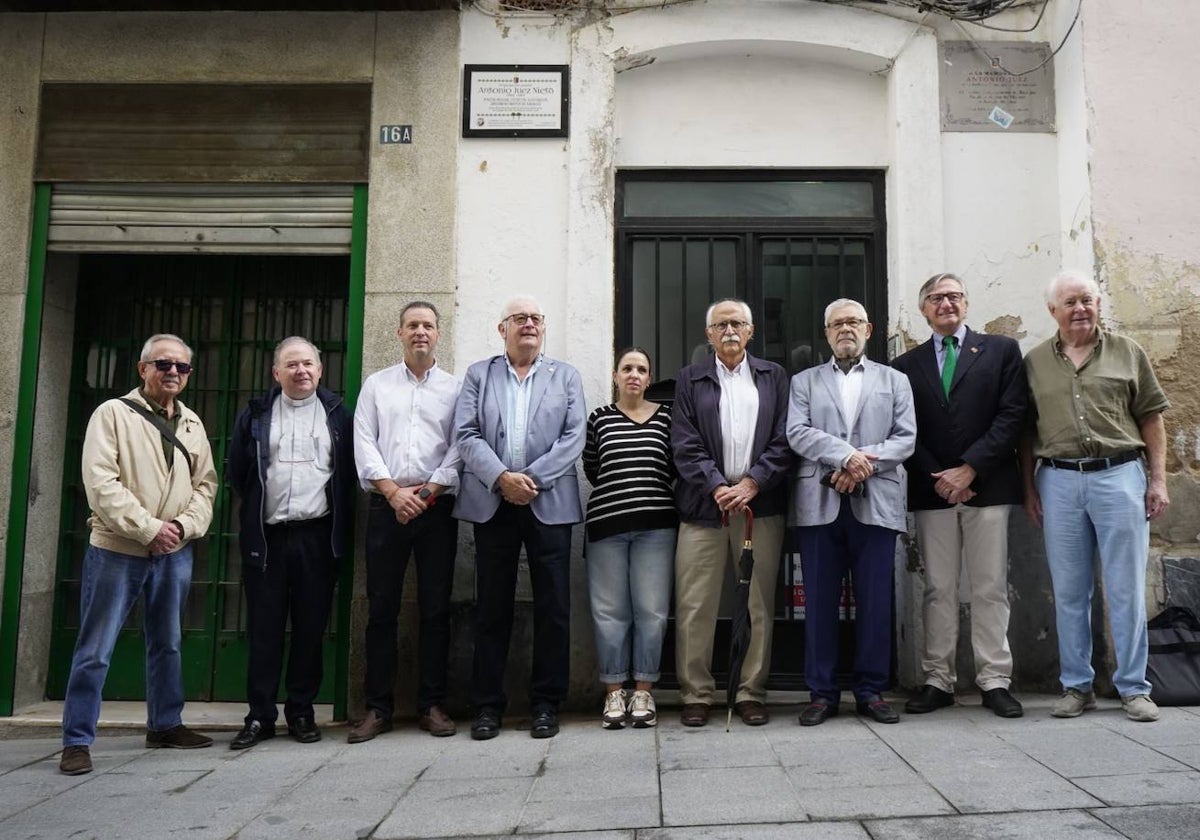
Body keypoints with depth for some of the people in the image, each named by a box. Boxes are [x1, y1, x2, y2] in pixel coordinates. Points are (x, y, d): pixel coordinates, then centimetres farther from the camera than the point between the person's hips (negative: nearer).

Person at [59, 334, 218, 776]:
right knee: (95, 650, 0)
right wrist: (148, 528, -18)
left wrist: (183, 525, -9)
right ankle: (77, 740, 9)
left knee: (167, 644, 14)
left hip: (174, 554, 5)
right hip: (116, 550, -5)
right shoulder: (113, 413, -4)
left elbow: (205, 484, 9)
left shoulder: (192, 423, 11)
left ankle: (165, 724, 27)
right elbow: (100, 482, -14)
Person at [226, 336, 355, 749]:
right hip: (265, 537, 1)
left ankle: (301, 712, 15)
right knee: (263, 628, 3)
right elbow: (235, 471, 13)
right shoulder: (256, 414, 10)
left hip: (317, 536, 0)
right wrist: (256, 508, 11)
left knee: (310, 627, 4)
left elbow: (349, 471, 7)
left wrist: (340, 526, 4)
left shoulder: (337, 414, 8)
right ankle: (260, 715, 11)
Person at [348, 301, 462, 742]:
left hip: (437, 507, -1)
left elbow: (459, 448, 0)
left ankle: (432, 704, 10)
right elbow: (364, 443, 4)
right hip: (386, 506, 1)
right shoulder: (376, 384, 13)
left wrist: (428, 492, -11)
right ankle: (378, 706, 10)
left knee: (436, 607, 2)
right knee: (382, 607, 2)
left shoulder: (455, 387, 9)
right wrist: (393, 491, -8)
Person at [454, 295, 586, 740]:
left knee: (553, 607, 2)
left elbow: (574, 437, 0)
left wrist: (533, 478, -11)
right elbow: (466, 436, 0)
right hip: (492, 504, 0)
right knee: (492, 607, 5)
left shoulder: (565, 375, 12)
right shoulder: (478, 374, 12)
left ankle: (546, 704, 13)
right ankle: (487, 705, 14)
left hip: (549, 504, 0)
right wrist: (501, 478, -13)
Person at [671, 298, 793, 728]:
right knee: (695, 607, -1)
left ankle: (752, 693, 15)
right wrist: (718, 488, -11)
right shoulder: (690, 379, 11)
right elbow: (685, 445, 2)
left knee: (760, 605, 5)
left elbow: (783, 440, 4)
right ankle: (696, 696, 9)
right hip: (704, 505, -1)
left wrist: (751, 485, -8)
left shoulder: (774, 377, 13)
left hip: (761, 504, 1)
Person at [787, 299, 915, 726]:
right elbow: (797, 433, -1)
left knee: (876, 602, 2)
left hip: (876, 504, 0)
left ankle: (871, 691, 14)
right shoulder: (804, 382, 14)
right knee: (820, 602, 2)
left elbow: (905, 438, 4)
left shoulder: (894, 380, 16)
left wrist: (861, 465, -11)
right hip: (819, 505, 0)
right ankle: (821, 692, 11)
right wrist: (846, 456, -14)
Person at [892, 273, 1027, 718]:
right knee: (938, 589, 4)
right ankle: (938, 681, 10)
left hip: (987, 486, -1)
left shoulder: (1002, 350, 8)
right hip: (931, 491, 1)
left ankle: (995, 681, 9)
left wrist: (969, 468, -10)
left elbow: (1011, 415, -2)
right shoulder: (907, 365, 12)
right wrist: (936, 479, -7)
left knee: (990, 588, 2)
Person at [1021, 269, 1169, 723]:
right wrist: (1029, 488, 6)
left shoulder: (1127, 353, 8)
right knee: (1069, 592, 6)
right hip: (1058, 481, 1)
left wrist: (1158, 480, 0)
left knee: (1126, 588, 2)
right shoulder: (1034, 362, 9)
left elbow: (1151, 417, 6)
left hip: (1119, 475, -1)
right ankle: (1076, 686, 16)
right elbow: (1026, 431, 10)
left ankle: (1133, 687, 12)